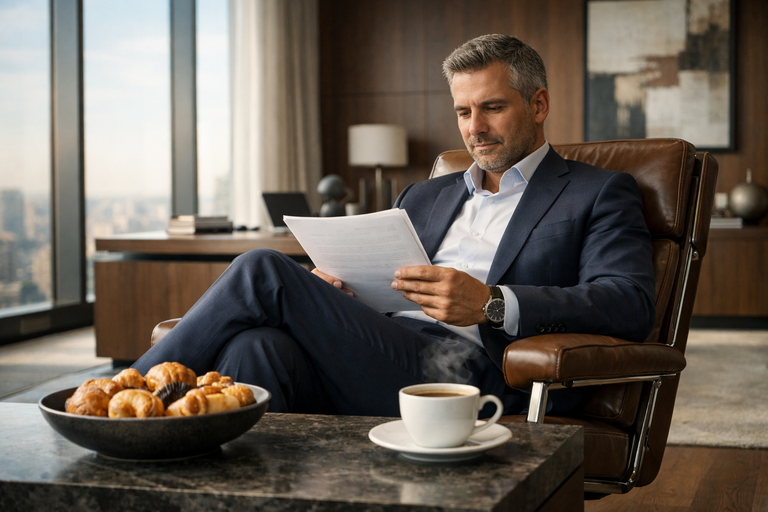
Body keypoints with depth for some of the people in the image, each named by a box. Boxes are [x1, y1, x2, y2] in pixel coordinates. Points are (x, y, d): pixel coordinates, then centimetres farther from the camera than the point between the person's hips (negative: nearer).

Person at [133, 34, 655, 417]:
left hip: (465, 372, -5)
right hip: (378, 356, 6)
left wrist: (490, 304, -18)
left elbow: (631, 306, -4)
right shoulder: (424, 197, 32)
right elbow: (377, 284, 29)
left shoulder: (599, 194, 13)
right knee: (255, 348, -31)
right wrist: (335, 289, 2)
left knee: (264, 272, -19)